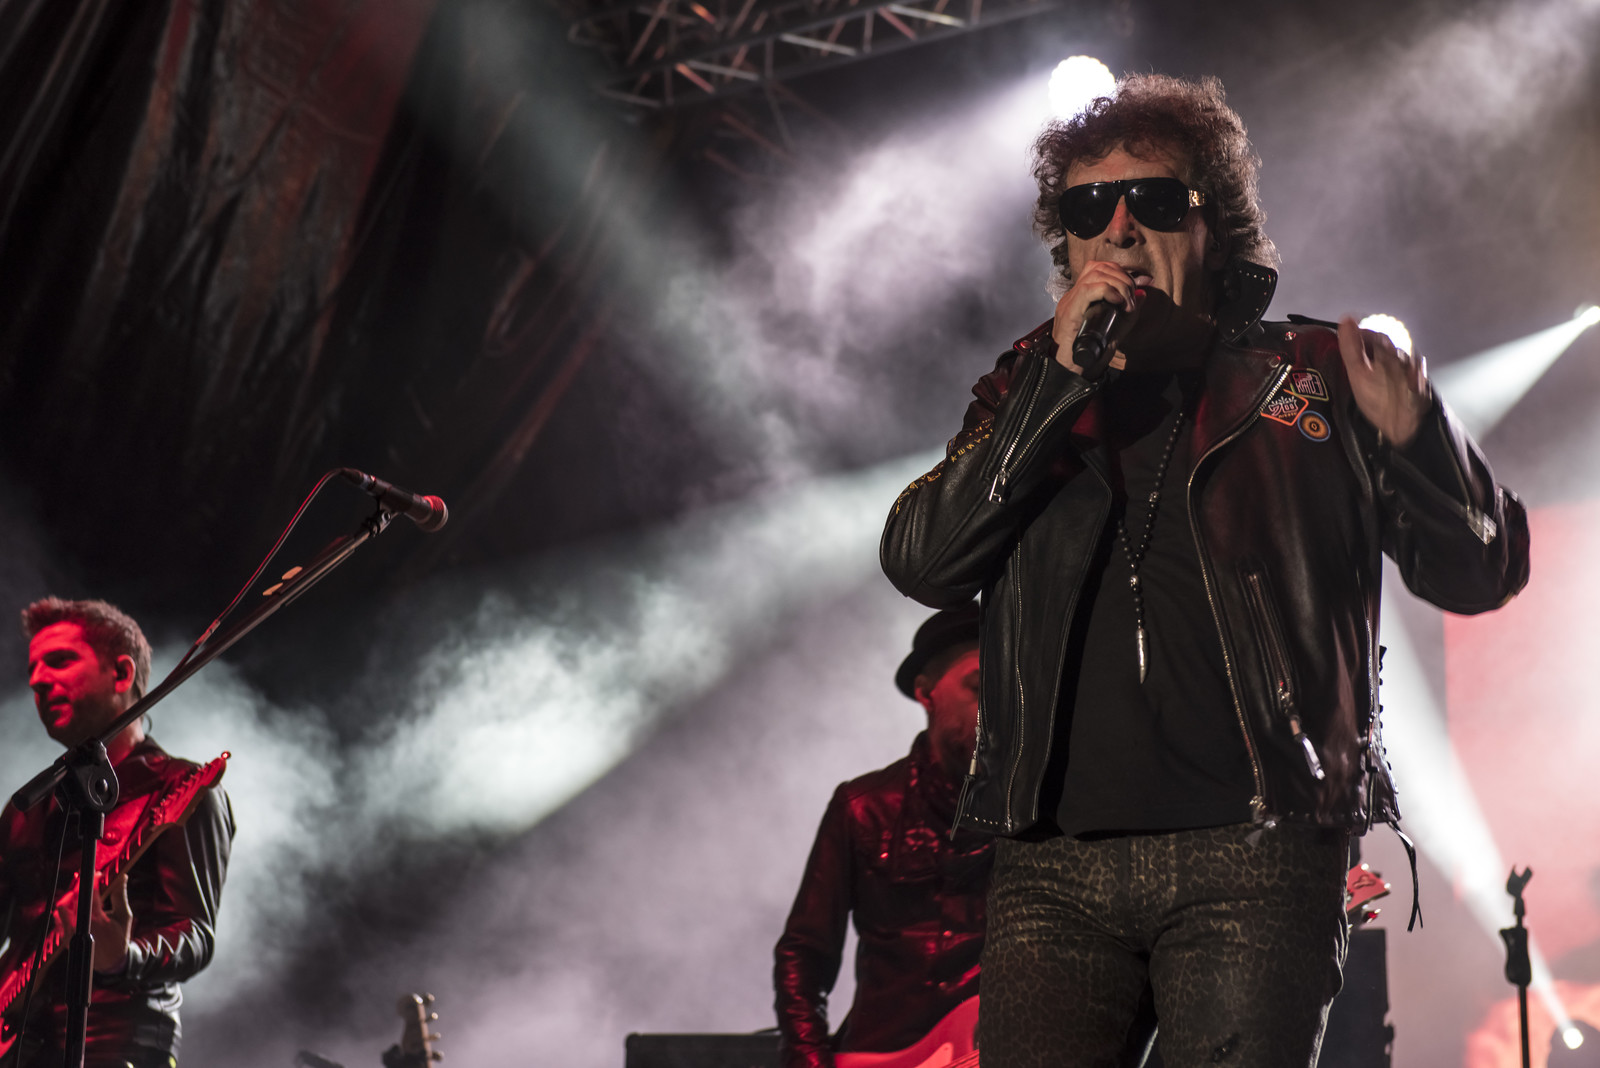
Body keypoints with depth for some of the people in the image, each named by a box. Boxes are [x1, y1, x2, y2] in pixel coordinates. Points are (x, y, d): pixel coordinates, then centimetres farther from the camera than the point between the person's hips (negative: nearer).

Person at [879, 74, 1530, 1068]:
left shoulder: (1312, 382, 9)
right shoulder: (1027, 392, 16)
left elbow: (1480, 574, 5)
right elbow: (923, 564, -1)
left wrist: (1414, 435, -16)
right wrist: (1061, 374, -7)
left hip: (1255, 860, -2)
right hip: (1057, 864, 2)